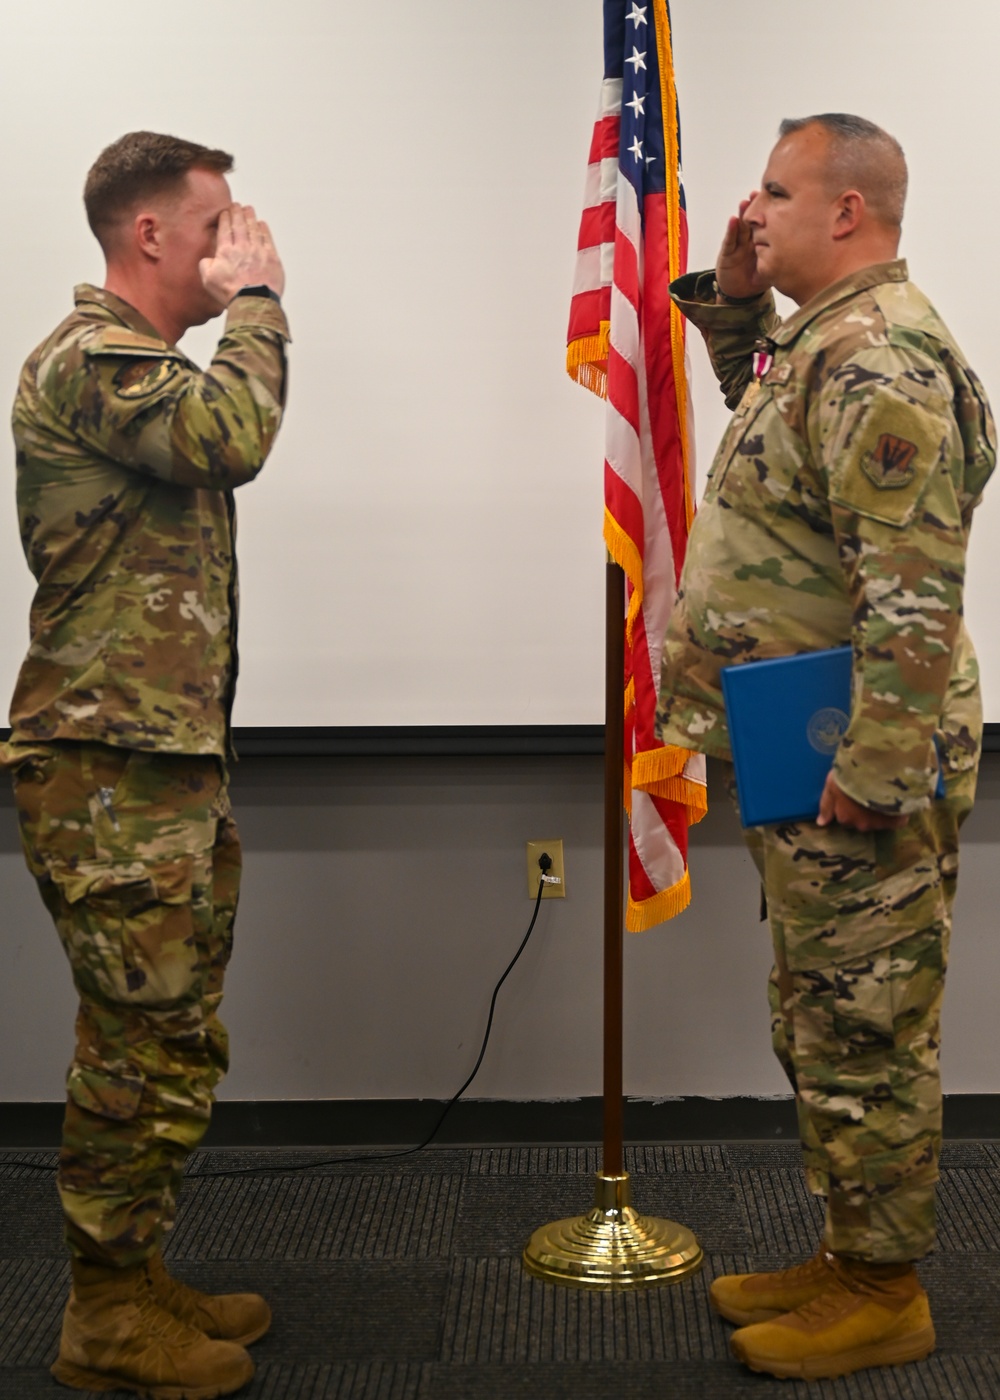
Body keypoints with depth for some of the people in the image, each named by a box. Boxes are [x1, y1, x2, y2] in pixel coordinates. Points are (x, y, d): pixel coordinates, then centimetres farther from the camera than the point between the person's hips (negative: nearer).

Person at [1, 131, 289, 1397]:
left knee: (168, 1046, 15)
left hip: (167, 766, 10)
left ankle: (137, 1283, 26)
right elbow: (237, 436, -27)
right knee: (147, 1052, -5)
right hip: (111, 772, -10)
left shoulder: (139, 363, 22)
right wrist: (255, 298, -11)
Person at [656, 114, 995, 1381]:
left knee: (864, 1035, 2)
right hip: (803, 762, 11)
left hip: (856, 769, -11)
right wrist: (733, 301, 19)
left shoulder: (878, 362, -20)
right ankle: (845, 1259, 32)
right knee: (821, 1026, 19)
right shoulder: (824, 337, 13)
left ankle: (882, 1297, 17)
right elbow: (774, 440, 35)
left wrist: (873, 775, -25)